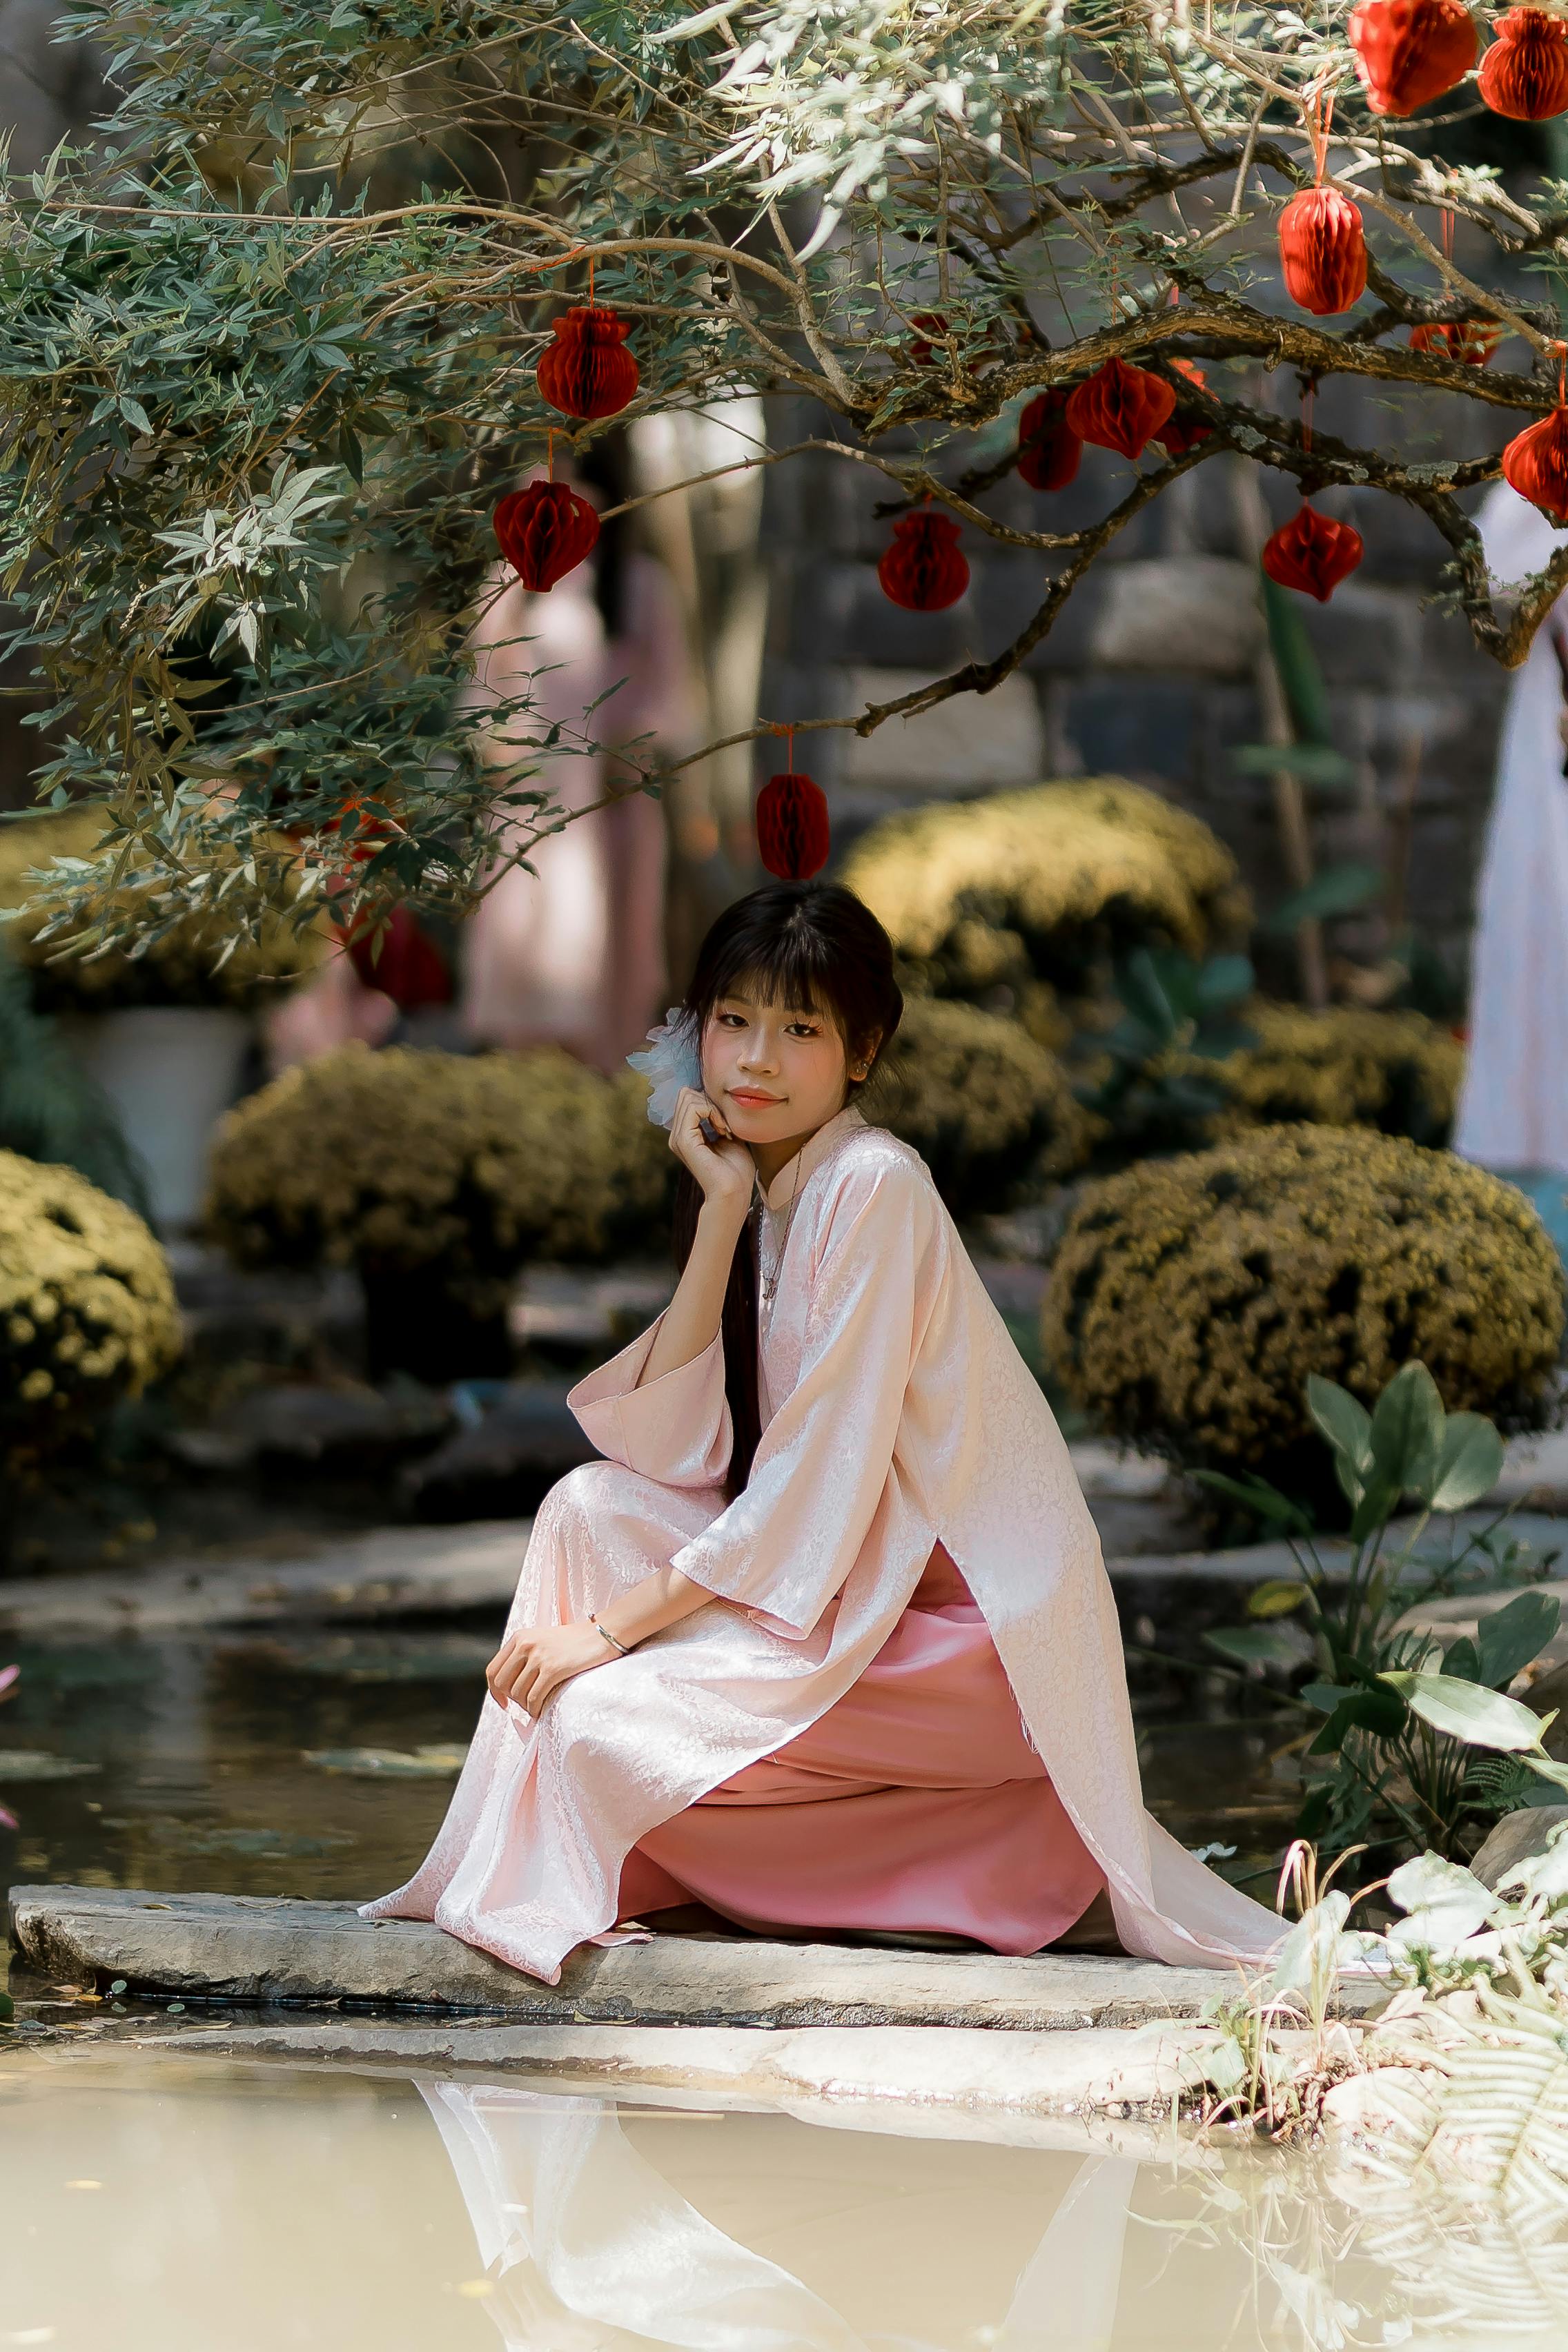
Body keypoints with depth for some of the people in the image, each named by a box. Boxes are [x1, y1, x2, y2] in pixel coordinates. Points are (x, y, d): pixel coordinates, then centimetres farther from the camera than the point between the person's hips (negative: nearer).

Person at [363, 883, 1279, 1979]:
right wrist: (721, 1211, -7)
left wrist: (614, 1622, -16)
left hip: (974, 1628, -8)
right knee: (589, 1507, -5)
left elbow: (814, 1490, -20)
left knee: (606, 1722, -20)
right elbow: (667, 1451, -3)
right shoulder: (766, 1189, 9)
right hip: (845, 1585, 8)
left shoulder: (875, 1188, -17)